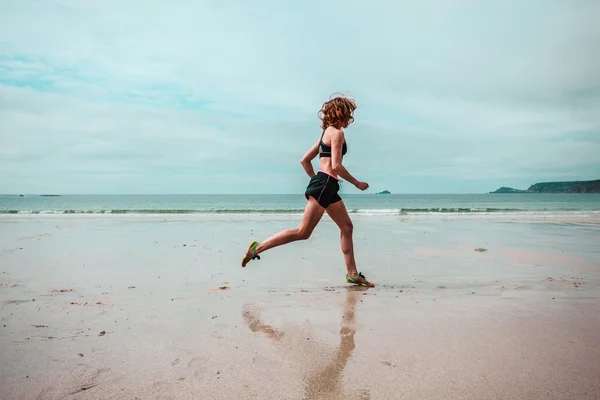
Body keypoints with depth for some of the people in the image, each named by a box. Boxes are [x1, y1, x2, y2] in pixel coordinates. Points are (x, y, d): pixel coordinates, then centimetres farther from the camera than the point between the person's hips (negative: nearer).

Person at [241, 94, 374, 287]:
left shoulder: (326, 133, 21)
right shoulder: (337, 133, -6)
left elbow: (305, 160, 20)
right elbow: (336, 166, -17)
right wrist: (357, 183, -6)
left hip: (327, 187, 10)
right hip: (325, 185, -10)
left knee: (347, 227, 10)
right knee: (303, 232, -10)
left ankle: (352, 274, 12)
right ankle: (258, 248, -5)